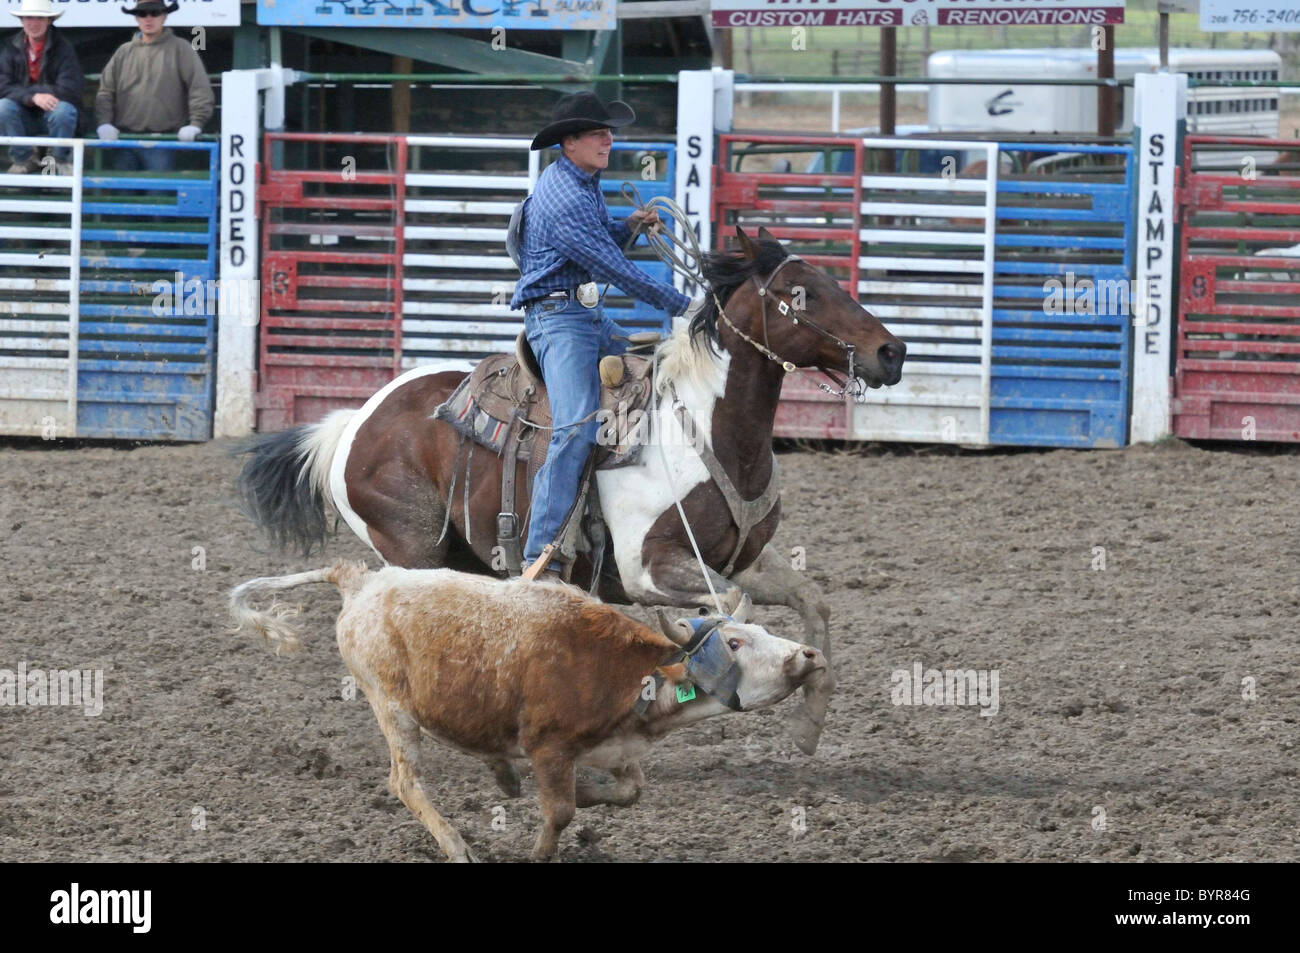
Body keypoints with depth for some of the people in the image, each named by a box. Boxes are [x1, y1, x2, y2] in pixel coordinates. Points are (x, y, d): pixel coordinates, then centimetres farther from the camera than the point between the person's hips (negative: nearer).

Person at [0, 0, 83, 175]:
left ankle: (62, 160, -7)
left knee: (63, 110, -36)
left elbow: (69, 89, -18)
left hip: (53, 113, -2)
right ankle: (24, 159, -7)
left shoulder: (63, 48, -8)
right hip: (25, 118, 2)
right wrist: (33, 97, -27)